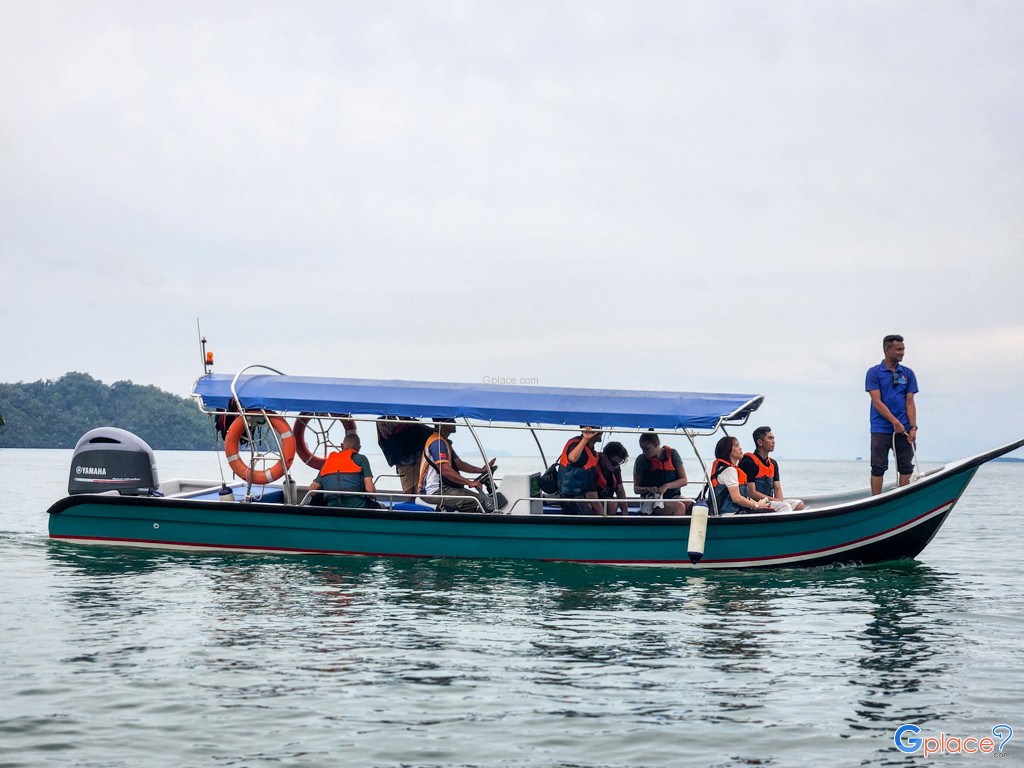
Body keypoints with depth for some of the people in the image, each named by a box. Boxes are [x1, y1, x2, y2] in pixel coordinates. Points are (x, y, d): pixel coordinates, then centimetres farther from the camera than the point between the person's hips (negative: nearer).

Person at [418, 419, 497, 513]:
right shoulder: (437, 442, -16)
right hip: (435, 493, -11)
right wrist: (469, 482, -26)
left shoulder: (444, 442, 19)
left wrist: (481, 470, 11)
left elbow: (458, 463, 22)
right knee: (479, 501, -21)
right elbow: (445, 470, -26)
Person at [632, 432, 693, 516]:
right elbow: (636, 489, 3)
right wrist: (648, 489, -19)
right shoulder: (642, 460, -1)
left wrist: (667, 486, -15)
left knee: (691, 505, -30)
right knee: (679, 507, -33)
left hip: (673, 496, 3)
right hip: (652, 499, -3)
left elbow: (684, 480, 2)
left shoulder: (672, 454, 3)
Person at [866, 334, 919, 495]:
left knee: (906, 468, 2)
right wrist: (895, 422, -16)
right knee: (878, 468, -3)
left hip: (903, 429, 3)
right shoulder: (874, 372, 0)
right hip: (881, 429, -3)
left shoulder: (908, 373, 11)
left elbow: (910, 402, 6)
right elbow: (877, 402, -7)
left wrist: (913, 427, -7)